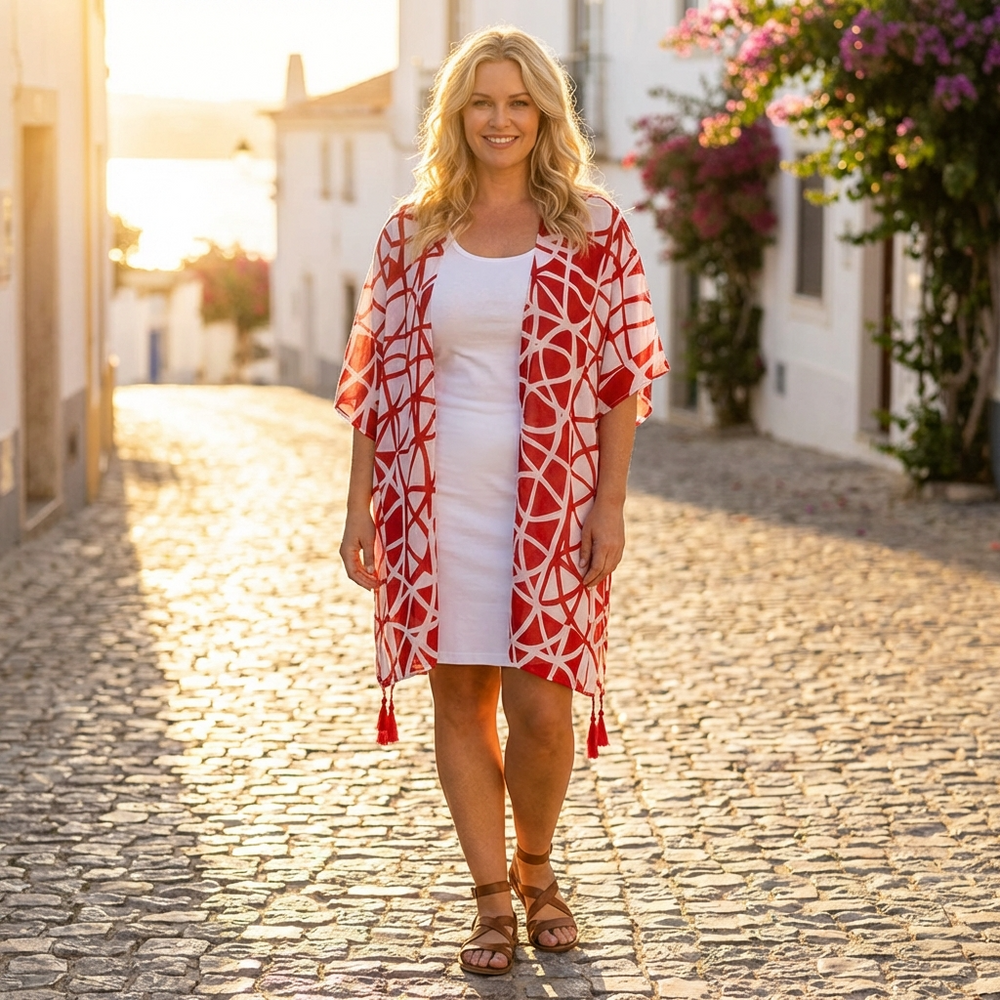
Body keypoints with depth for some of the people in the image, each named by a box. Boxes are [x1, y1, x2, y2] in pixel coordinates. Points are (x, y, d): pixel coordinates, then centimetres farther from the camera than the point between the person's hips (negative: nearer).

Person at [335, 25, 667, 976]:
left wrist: (610, 503, -7)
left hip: (551, 497, -2)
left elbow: (622, 375, 0)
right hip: (438, 496, 2)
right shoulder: (412, 232, 6)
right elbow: (375, 377, 8)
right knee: (461, 696, 6)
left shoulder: (593, 228, 1)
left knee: (539, 705, -5)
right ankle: (493, 899, 19)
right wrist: (360, 507, 3)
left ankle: (534, 867, 23)